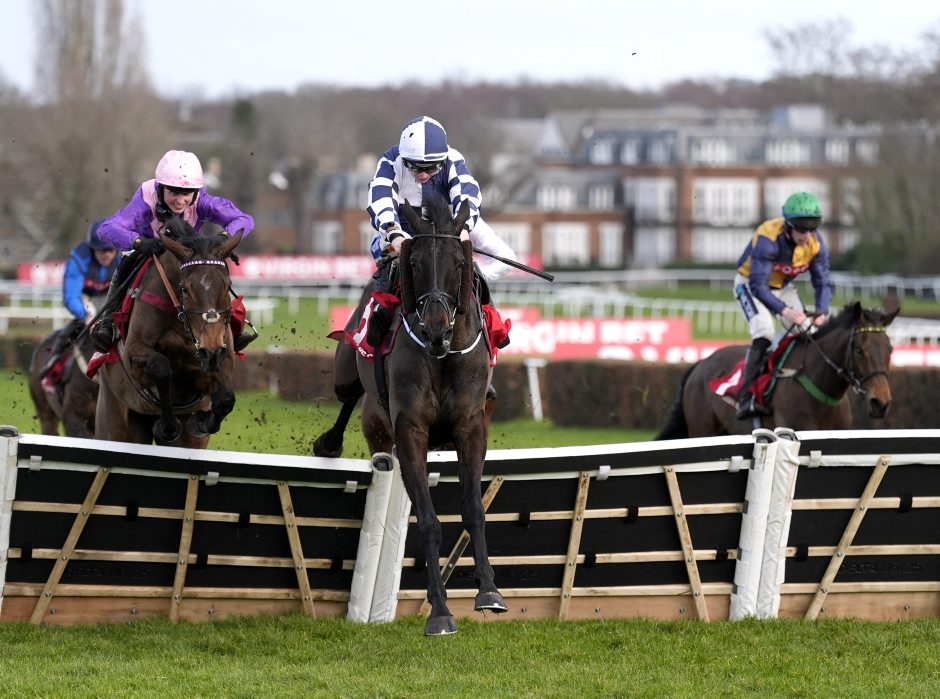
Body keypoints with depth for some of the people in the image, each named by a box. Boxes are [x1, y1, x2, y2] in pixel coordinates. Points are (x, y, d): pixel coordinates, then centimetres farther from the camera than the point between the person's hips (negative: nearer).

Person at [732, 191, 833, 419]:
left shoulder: (816, 243, -19)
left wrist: (822, 312, -34)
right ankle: (745, 398, -33)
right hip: (750, 284, -6)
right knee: (764, 332, -28)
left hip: (782, 287, 6)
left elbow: (823, 282, -14)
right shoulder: (768, 239, -36)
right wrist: (786, 311, -48)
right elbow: (758, 285, -38)